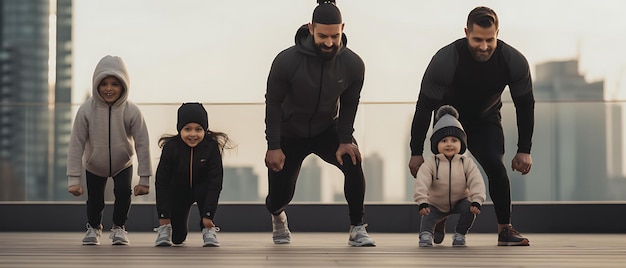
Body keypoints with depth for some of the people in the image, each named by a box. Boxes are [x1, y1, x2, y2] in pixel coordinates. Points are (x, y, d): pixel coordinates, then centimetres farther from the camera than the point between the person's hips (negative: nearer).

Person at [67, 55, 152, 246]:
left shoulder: (132, 112, -26)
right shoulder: (87, 110, -26)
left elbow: (142, 145, -20)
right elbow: (76, 144, -22)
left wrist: (144, 179, -18)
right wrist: (73, 178, -22)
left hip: (123, 164, 0)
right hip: (94, 165, 0)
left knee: (123, 192, -19)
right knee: (95, 200, -1)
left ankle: (118, 228, 9)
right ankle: (94, 227, 34)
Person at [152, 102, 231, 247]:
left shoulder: (212, 147, -26)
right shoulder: (171, 147, -25)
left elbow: (215, 181, -26)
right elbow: (161, 182, -21)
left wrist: (208, 215, -30)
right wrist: (163, 215, -23)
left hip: (201, 189, -1)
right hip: (178, 191, 1)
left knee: (204, 190, -39)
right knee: (177, 238, 2)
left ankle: (208, 230, -22)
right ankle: (165, 227, 38)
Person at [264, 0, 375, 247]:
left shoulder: (353, 64, -20)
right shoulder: (287, 61, -27)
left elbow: (349, 105, -5)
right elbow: (273, 103, -15)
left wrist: (345, 140, -16)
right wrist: (273, 147, -16)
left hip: (328, 130, 1)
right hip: (290, 134, -1)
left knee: (353, 163, -27)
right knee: (280, 195, 2)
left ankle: (357, 229, -14)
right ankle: (277, 217, 43)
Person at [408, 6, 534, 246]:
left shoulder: (514, 61, -26)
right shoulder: (445, 60, -33)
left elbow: (525, 106, -11)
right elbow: (425, 106, -23)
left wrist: (524, 150, -11)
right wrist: (416, 152, -20)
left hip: (486, 120, 1)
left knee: (495, 166, -18)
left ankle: (505, 229, -8)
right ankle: (437, 225, 12)